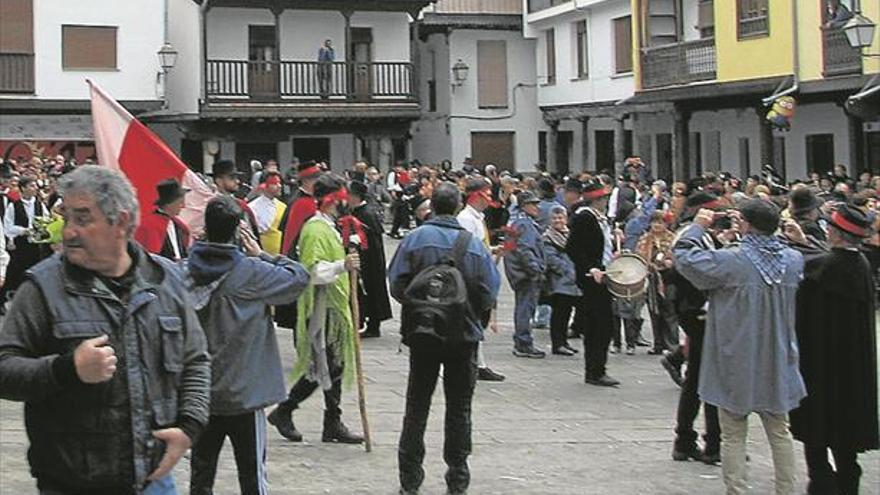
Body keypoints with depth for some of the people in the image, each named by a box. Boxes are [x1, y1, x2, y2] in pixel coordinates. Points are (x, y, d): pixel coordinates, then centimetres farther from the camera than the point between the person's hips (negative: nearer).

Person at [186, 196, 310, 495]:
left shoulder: (186, 271, -3)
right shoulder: (251, 272, -16)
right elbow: (299, 277, -9)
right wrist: (262, 256, 0)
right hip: (243, 392, -4)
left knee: (201, 471, 15)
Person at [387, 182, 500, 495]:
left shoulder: (416, 238, -10)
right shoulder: (475, 245, -7)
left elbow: (397, 285, -11)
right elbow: (489, 295, -7)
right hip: (465, 336, 0)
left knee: (417, 406, 11)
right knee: (459, 408, 12)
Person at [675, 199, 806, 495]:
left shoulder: (732, 262, -20)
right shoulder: (794, 260, -3)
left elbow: (684, 257, -14)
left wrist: (698, 226, 0)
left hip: (738, 364, -5)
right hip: (777, 363, 5)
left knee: (734, 436, 6)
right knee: (779, 432, 16)